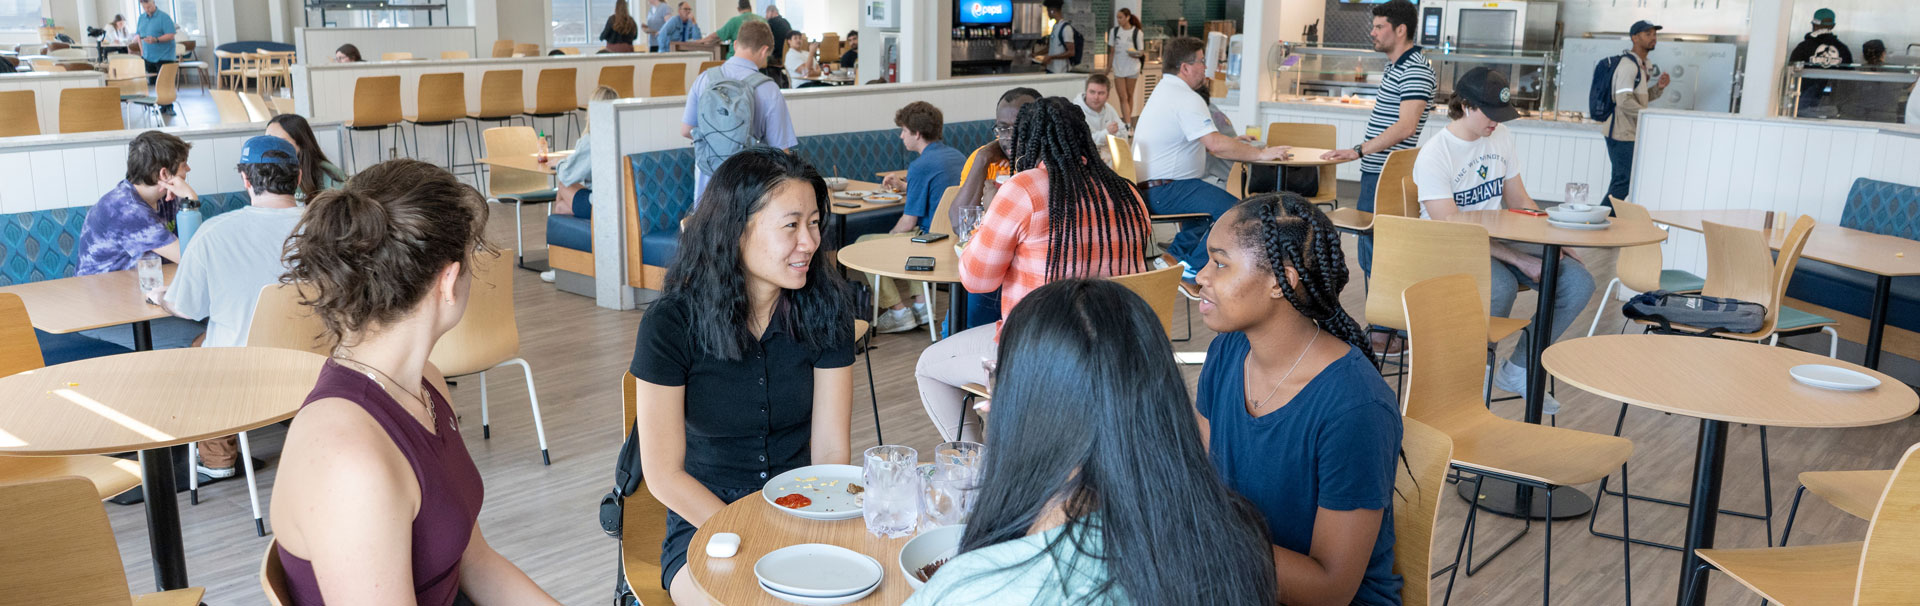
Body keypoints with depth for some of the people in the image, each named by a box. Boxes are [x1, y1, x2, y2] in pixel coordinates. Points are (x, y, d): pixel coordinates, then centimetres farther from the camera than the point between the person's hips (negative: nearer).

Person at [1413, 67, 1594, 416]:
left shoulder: (1502, 139, 7)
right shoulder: (1433, 157, -16)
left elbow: (1519, 201, 15)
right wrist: (1520, 260, -24)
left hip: (1500, 240, 7)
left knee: (1579, 282, -13)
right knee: (1501, 286, -38)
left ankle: (1518, 370, 0)